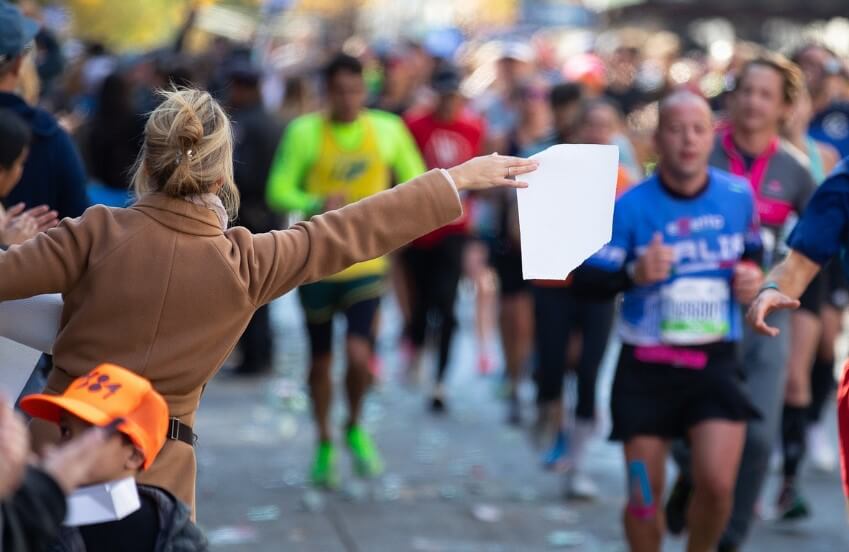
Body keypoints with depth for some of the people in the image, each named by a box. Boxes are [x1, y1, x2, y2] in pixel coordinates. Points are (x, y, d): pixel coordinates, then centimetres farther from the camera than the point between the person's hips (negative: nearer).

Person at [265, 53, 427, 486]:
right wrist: (316, 205, -27)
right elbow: (278, 190, -7)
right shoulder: (304, 132, -5)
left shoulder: (388, 130, 0)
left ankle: (355, 427, 13)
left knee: (358, 353, -16)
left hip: (366, 261, 0)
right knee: (320, 359, 10)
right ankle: (324, 444, 31)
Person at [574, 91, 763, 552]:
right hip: (646, 366, -1)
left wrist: (752, 274, -1)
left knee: (717, 483, -15)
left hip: (716, 360, 1)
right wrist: (634, 274, -26)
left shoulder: (738, 196, 1)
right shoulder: (631, 206, -8)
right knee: (645, 493, 4)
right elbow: (587, 278, -8)